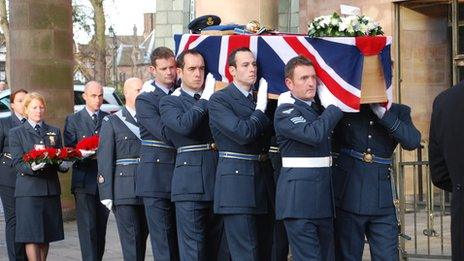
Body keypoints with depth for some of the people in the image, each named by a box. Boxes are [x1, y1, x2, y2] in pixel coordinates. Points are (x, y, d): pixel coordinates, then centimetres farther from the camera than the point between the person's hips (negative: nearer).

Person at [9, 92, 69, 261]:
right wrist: (31, 167, -23)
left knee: (46, 235, 6)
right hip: (28, 190, -4)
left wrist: (63, 165, -10)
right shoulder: (16, 133, 5)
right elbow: (17, 162, -3)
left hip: (51, 189, 4)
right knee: (31, 235, -9)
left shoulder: (54, 132, 17)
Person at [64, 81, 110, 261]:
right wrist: (83, 154, -20)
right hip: (84, 181, -3)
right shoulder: (73, 120, 5)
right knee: (87, 229, -8)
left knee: (101, 227, 8)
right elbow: (69, 151, -2)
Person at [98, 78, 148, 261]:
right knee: (131, 241, -8)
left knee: (142, 238, 7)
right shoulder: (112, 122, 4)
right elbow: (104, 159, -1)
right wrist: (106, 194, -8)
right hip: (125, 190, -4)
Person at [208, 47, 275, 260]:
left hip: (263, 179, 7)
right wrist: (261, 109, -6)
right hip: (236, 180, -7)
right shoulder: (219, 100, -6)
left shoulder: (262, 97, 16)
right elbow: (243, 133, -18)